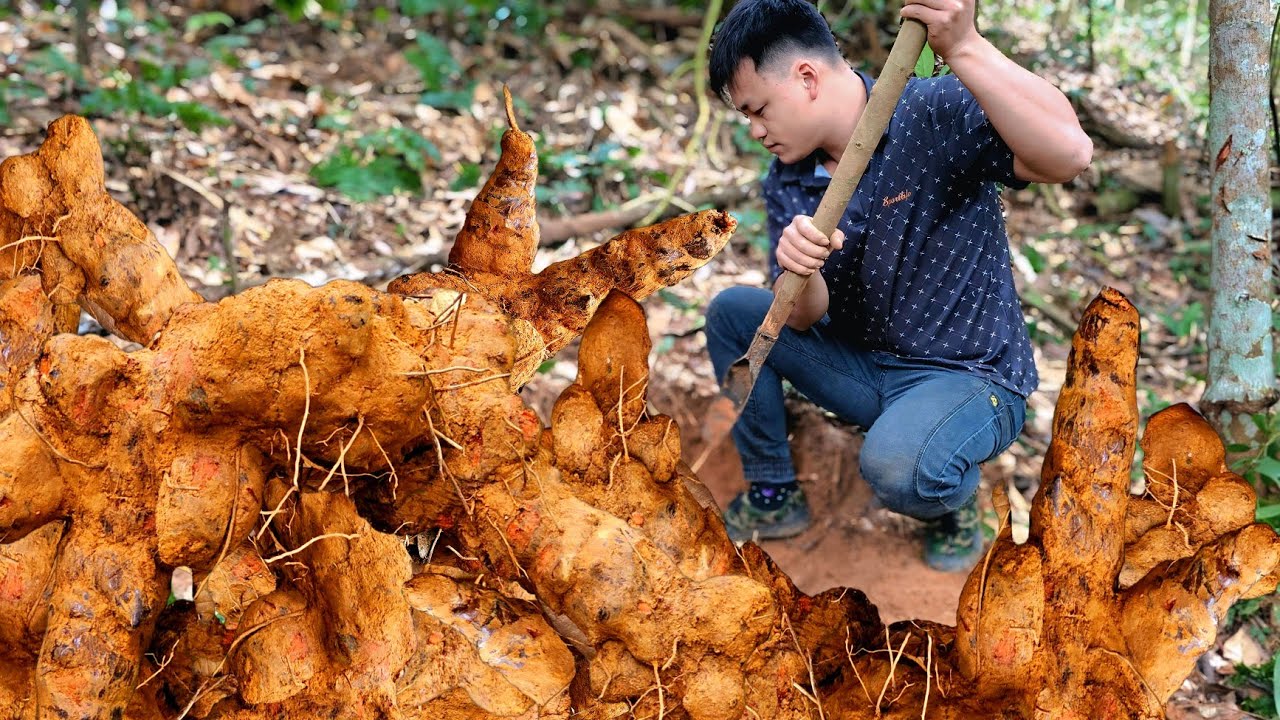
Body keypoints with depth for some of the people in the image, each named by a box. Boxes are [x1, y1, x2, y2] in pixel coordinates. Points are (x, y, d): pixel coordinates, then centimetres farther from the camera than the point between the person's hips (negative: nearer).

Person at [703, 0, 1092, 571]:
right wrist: (800, 271, -32)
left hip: (969, 373, -6)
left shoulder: (935, 116, -19)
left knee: (896, 465, -36)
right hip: (861, 365, 7)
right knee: (731, 313, -5)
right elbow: (804, 319, -8)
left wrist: (964, 48, -46)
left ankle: (954, 500, 3)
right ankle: (772, 497, 10)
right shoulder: (787, 183, 0)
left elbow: (1070, 154, -37)